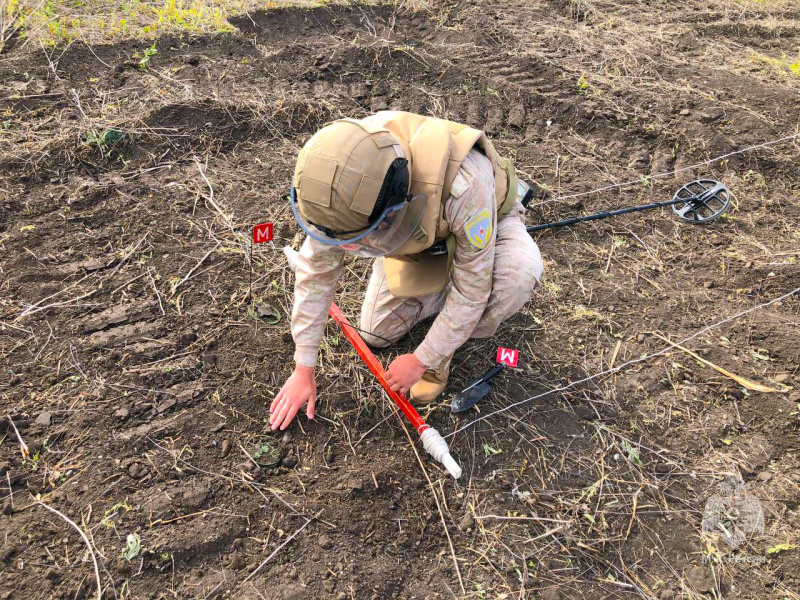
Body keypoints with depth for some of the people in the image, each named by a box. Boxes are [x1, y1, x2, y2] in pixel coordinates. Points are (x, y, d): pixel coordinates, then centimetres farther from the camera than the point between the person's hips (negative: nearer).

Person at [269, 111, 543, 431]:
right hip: (416, 234, 4)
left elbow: (472, 288, -34)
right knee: (376, 333, 0)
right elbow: (316, 268, -18)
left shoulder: (463, 182, -47)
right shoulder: (343, 182, -32)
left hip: (483, 223, -3)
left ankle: (442, 351, -9)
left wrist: (422, 360, -23)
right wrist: (303, 368, -12)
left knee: (519, 273, -37)